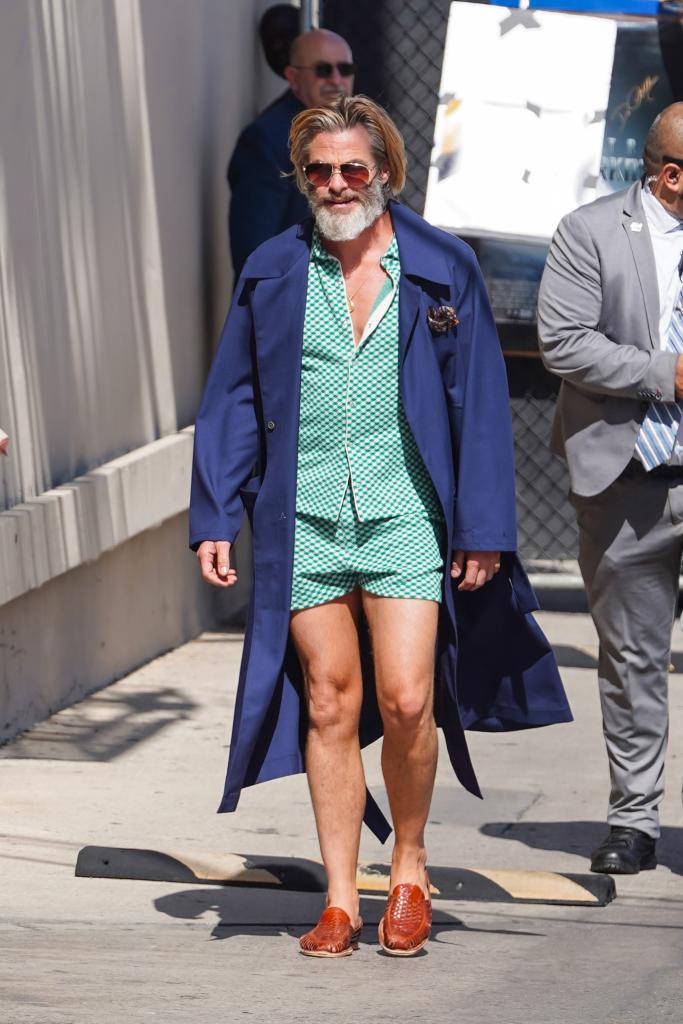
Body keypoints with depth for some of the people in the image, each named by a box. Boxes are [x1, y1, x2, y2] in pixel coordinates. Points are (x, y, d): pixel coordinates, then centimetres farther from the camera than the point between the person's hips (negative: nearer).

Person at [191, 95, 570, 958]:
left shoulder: (441, 269, 4)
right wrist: (214, 517, 5)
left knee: (405, 700, -10)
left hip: (404, 515, -2)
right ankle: (340, 899, 10)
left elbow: (481, 401, 4)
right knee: (329, 705, 3)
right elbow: (232, 400, 12)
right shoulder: (272, 273, 9)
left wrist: (483, 528, 0)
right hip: (304, 521, 2)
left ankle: (409, 865, 13)